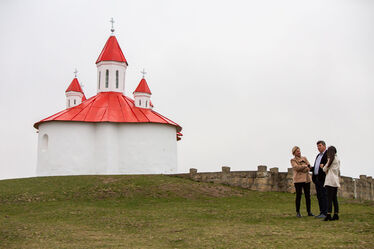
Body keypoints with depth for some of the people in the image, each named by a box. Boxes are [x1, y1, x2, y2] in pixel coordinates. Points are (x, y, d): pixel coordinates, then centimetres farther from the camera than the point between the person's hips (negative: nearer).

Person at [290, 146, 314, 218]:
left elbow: (309, 167, 6)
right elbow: (296, 167, -13)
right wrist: (305, 166, -6)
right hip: (298, 180, -4)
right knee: (298, 195, -6)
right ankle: (298, 212, 1)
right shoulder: (293, 160, 4)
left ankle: (309, 212, 10)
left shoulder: (304, 158, 16)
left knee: (308, 196, 3)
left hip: (306, 179, 4)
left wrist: (300, 168, -11)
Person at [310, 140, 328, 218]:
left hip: (323, 178, -9)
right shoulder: (318, 156, 24)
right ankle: (321, 212, 12)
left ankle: (325, 213, -8)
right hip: (317, 178, 9)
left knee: (324, 195, -10)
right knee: (319, 196, 8)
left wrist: (324, 166, -29)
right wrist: (311, 168, 8)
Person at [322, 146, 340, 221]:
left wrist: (323, 166, 18)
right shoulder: (338, 159, 16)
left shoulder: (331, 159, -6)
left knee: (329, 198, -11)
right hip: (336, 181, 8)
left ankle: (329, 214, -16)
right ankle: (336, 214, 9)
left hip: (330, 181, -8)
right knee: (334, 198, 9)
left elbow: (325, 169, -1)